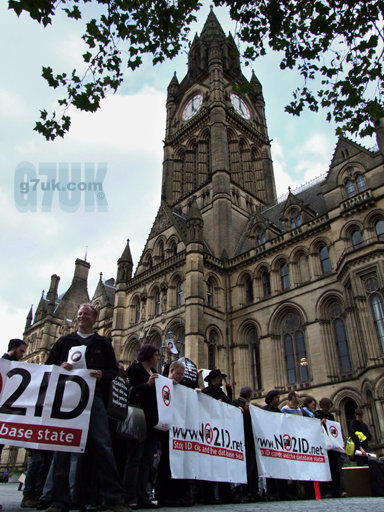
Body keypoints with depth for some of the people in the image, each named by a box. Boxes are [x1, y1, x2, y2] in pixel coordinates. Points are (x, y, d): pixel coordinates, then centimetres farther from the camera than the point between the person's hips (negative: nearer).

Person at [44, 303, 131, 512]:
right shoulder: (64, 341, 20)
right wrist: (60, 367, -7)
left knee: (102, 445, -8)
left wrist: (102, 375, -11)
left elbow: (114, 370, 11)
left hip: (93, 397, -1)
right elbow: (48, 365, 16)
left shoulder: (102, 343, 17)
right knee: (62, 445, 0)